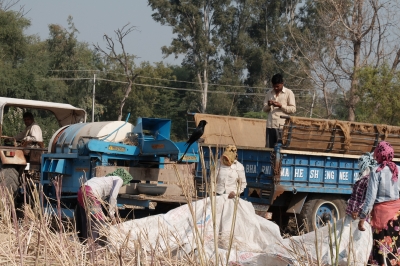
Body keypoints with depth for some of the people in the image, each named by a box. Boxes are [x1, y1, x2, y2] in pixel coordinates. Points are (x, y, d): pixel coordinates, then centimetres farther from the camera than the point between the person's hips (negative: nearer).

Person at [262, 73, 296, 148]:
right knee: (268, 147, 1)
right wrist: (268, 105, -5)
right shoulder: (269, 93, 16)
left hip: (282, 125, -4)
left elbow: (293, 109, -2)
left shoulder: (289, 93, 2)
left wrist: (281, 106, -13)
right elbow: (264, 109, 18)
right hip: (270, 125, 4)